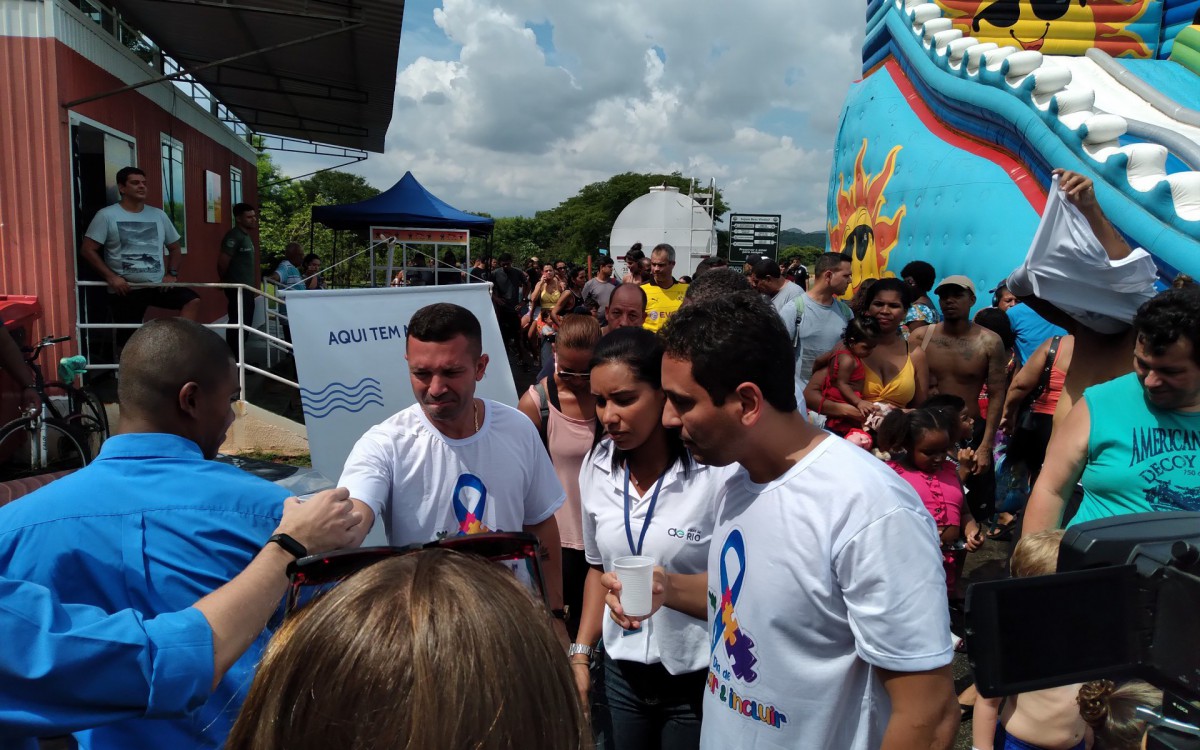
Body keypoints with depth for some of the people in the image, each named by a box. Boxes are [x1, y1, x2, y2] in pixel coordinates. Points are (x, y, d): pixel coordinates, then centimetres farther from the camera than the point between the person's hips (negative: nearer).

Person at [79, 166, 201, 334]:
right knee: (129, 337, 2)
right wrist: (110, 277, -15)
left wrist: (172, 274, 3)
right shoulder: (106, 215, -4)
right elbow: (88, 250, -6)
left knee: (192, 301, -22)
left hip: (158, 284, 3)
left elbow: (175, 247, 18)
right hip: (126, 289, -3)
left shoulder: (159, 215, 9)